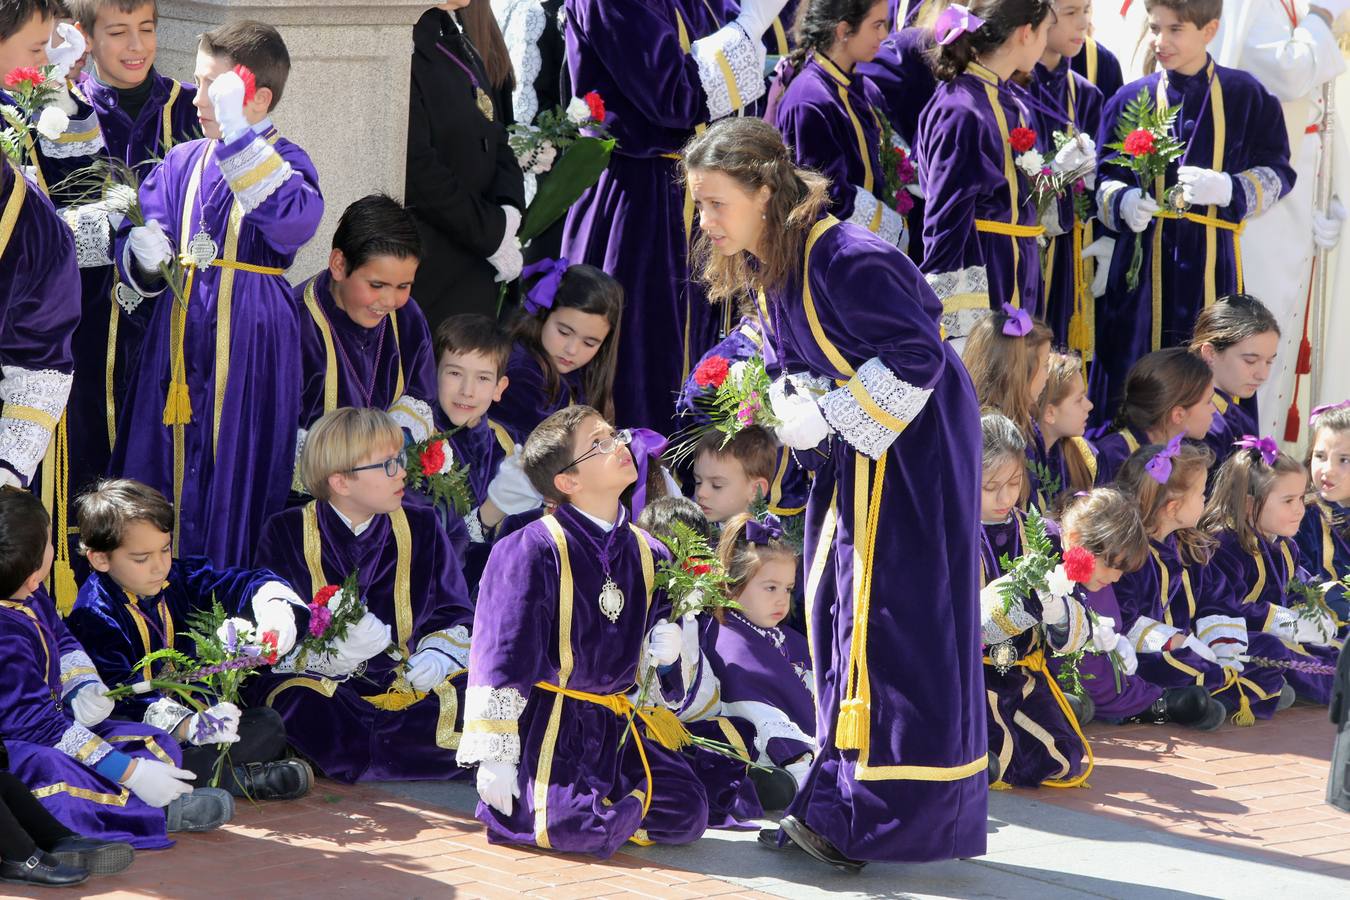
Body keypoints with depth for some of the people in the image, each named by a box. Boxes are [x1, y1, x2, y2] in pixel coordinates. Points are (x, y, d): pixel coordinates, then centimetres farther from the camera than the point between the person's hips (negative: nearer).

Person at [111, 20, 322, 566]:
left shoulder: (284, 162, -6)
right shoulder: (182, 163, 8)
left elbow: (293, 221, -30)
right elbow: (135, 249, 6)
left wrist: (238, 135, -33)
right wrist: (143, 254, -19)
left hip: (250, 350, -5)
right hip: (179, 345, 5)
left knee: (237, 479, 0)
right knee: (167, 475, 8)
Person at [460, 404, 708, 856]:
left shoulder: (649, 555, 8)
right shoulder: (533, 551, -12)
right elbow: (502, 654, -12)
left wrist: (668, 647, -4)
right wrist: (494, 758, -15)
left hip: (620, 725, 6)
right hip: (547, 722, -6)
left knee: (686, 814, -9)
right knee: (570, 827, -27)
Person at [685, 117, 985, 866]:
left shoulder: (844, 261, -24)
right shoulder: (765, 268, 5)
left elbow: (917, 358, -25)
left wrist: (826, 417, -20)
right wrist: (787, 405, -7)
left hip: (912, 449, -9)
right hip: (858, 451, 10)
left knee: (883, 617, -8)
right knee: (835, 608, 11)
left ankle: (868, 818, -4)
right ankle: (842, 798, 19)